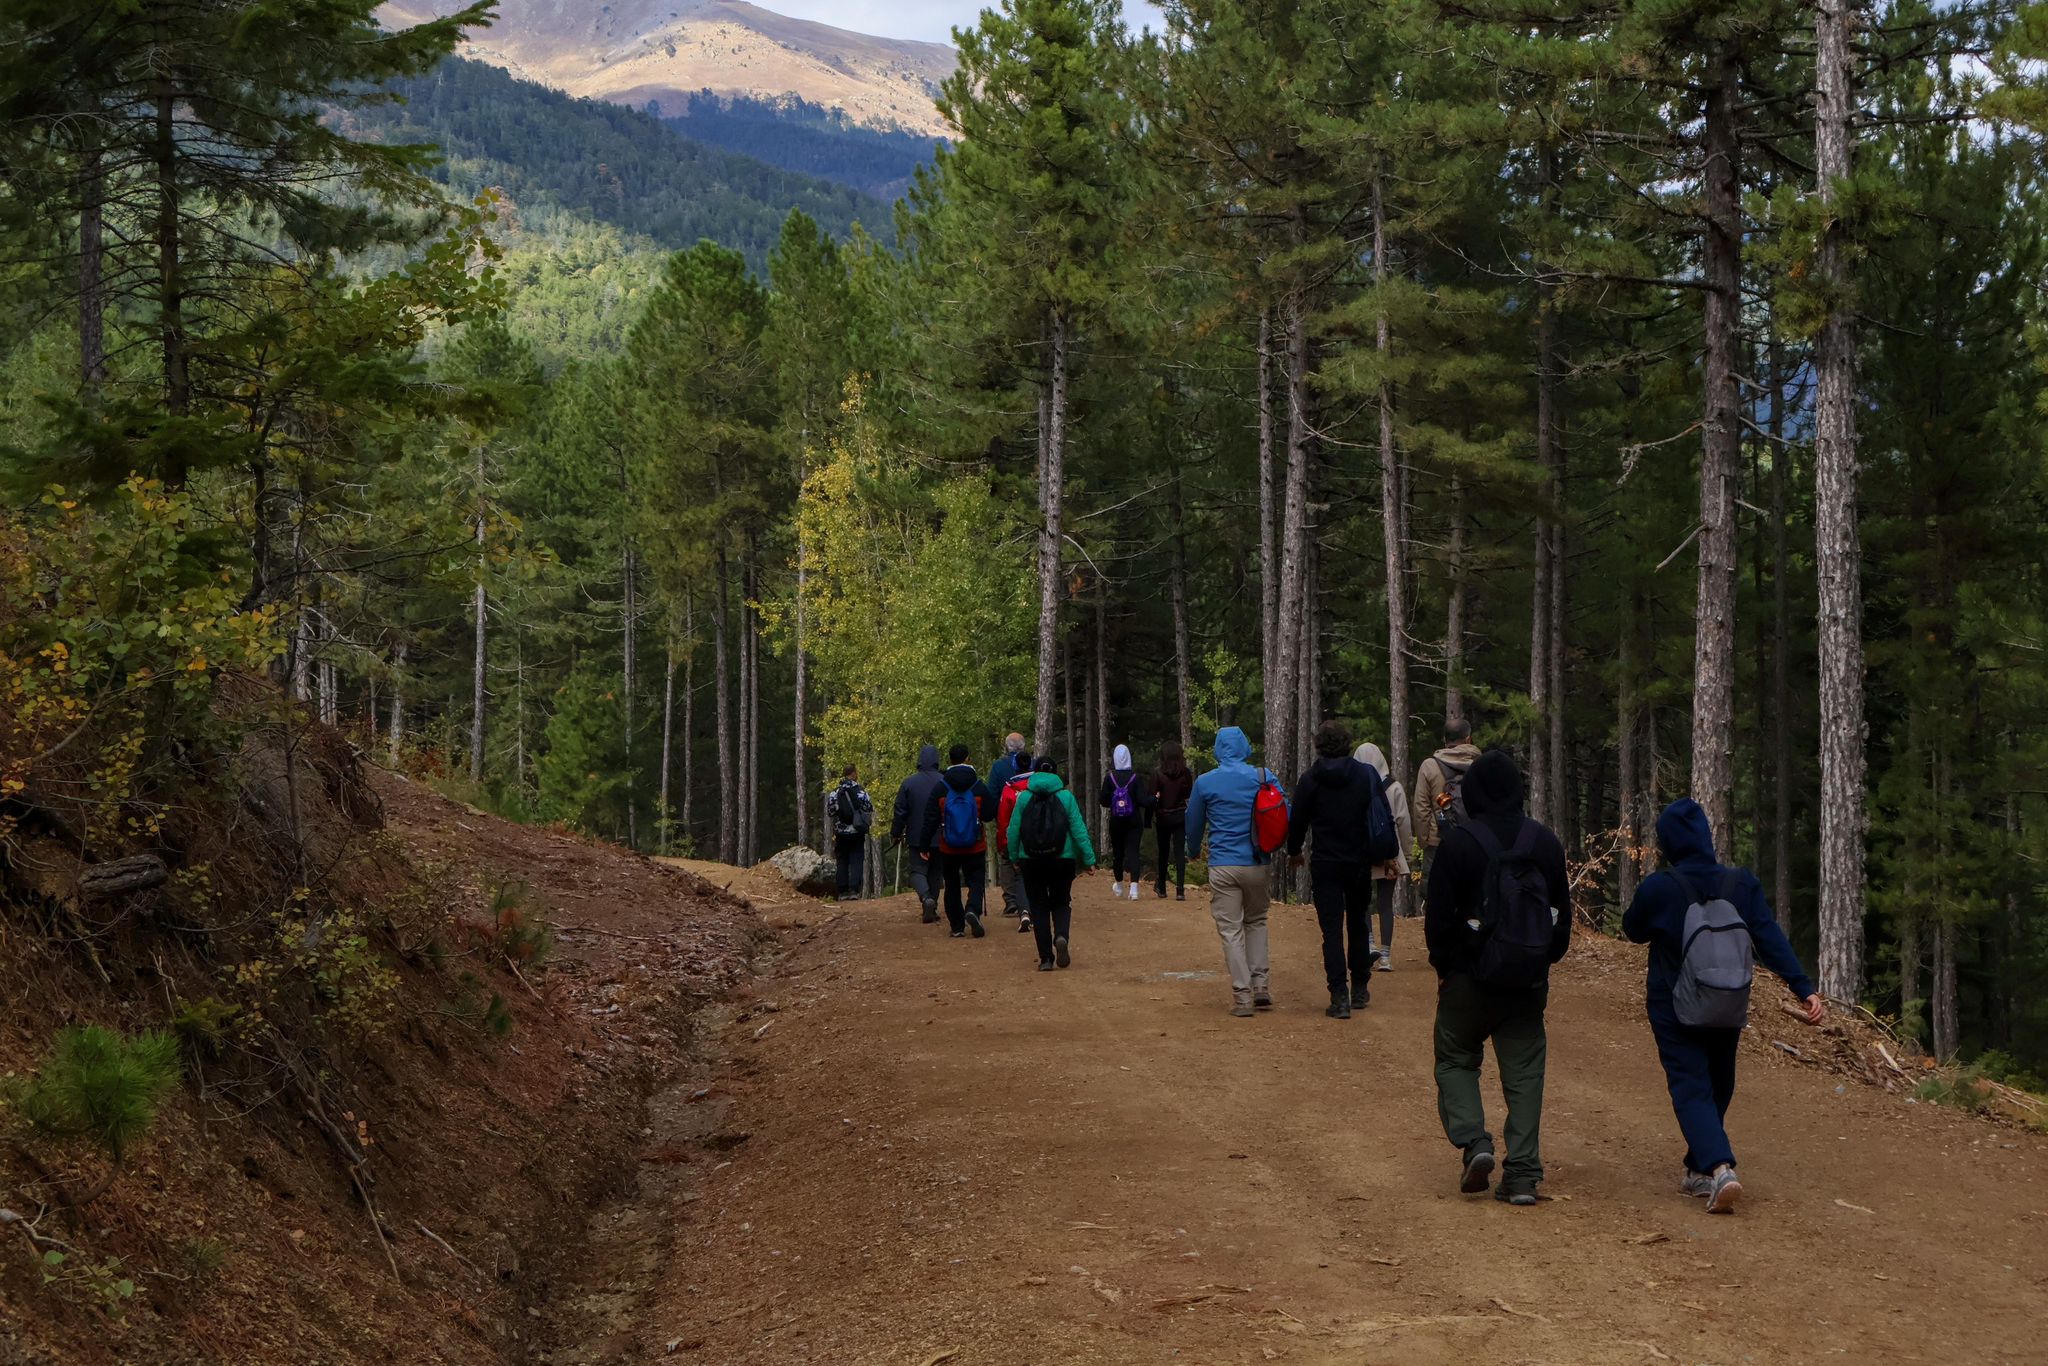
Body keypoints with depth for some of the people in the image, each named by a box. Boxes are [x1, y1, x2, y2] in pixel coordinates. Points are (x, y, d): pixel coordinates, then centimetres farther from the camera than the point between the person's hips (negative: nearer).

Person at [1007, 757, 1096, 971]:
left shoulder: (1024, 798, -2)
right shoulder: (1066, 797, -3)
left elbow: (1013, 831, 1)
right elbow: (1079, 830, -4)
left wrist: (1014, 857, 13)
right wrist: (1089, 859, 1)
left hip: (1031, 862, 0)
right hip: (1062, 860, 0)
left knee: (1039, 907, 8)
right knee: (1061, 903, 15)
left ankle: (1046, 958, 2)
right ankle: (1061, 937, -14)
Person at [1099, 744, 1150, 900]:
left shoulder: (1109, 777, -8)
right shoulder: (1135, 777, -10)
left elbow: (1104, 801, -5)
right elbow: (1142, 801, -12)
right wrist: (1154, 798, 6)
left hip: (1116, 822, 1)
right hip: (1134, 822, -1)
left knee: (1117, 853, 15)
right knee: (1134, 852, -2)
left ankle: (1119, 886, 30)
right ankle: (1134, 887, -17)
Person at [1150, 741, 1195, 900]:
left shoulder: (1157, 773, -11)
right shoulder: (1186, 773, -6)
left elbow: (1153, 797, -9)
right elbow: (1189, 793, 7)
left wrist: (1151, 818, 0)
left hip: (1163, 816, 0)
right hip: (1181, 815, 1)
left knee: (1163, 852, 16)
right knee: (1180, 852, 0)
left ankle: (1161, 887, 28)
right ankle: (1180, 890, -8)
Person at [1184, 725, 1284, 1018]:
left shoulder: (1205, 782, -2)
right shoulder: (1264, 777, -1)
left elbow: (1194, 825, 10)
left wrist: (1194, 852, 30)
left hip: (1223, 867, -2)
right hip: (1258, 864, 2)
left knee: (1231, 930, 3)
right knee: (1256, 921, 20)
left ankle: (1242, 995, 0)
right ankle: (1261, 986, 12)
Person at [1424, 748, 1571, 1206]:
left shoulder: (1458, 843, -10)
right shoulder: (1545, 843, 4)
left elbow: (1438, 916, -7)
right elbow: (1563, 913, 11)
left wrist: (1444, 968, 7)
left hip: (1471, 978, -3)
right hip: (1529, 980, 3)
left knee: (1456, 1060, 13)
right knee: (1524, 1071, 7)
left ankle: (1473, 1140, -9)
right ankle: (1523, 1174, 2)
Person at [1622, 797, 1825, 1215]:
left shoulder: (1658, 889, -15)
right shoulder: (1742, 884, -6)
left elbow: (1634, 930, 4)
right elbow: (1772, 939, -12)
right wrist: (1805, 989, -13)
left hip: (1674, 1011, -4)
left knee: (1691, 1089, -4)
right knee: (1717, 1087, 21)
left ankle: (1719, 1168, -26)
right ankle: (1699, 1170, 31)